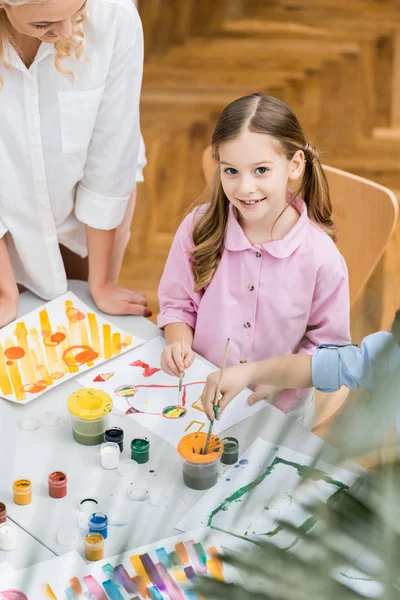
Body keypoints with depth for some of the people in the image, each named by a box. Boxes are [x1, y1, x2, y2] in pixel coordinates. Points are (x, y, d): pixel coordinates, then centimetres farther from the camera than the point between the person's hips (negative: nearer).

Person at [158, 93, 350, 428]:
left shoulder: (321, 258, -17)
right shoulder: (200, 228, -11)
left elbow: (330, 346, -6)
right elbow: (177, 302, 3)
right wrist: (178, 343, -16)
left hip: (278, 410, -1)